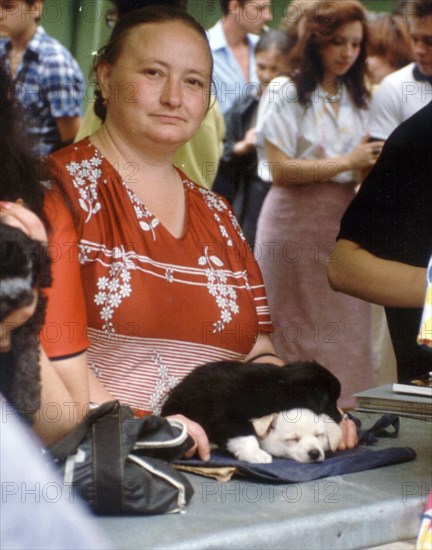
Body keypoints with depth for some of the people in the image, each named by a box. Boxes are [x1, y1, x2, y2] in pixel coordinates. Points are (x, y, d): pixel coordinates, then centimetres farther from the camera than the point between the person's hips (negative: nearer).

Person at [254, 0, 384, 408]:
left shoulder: (355, 97, 13)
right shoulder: (286, 92, -5)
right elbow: (280, 170, -13)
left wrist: (373, 164, -6)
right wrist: (346, 162, -14)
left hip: (343, 223, 5)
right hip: (296, 225, -5)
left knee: (344, 329, 2)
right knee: (294, 329, 2)